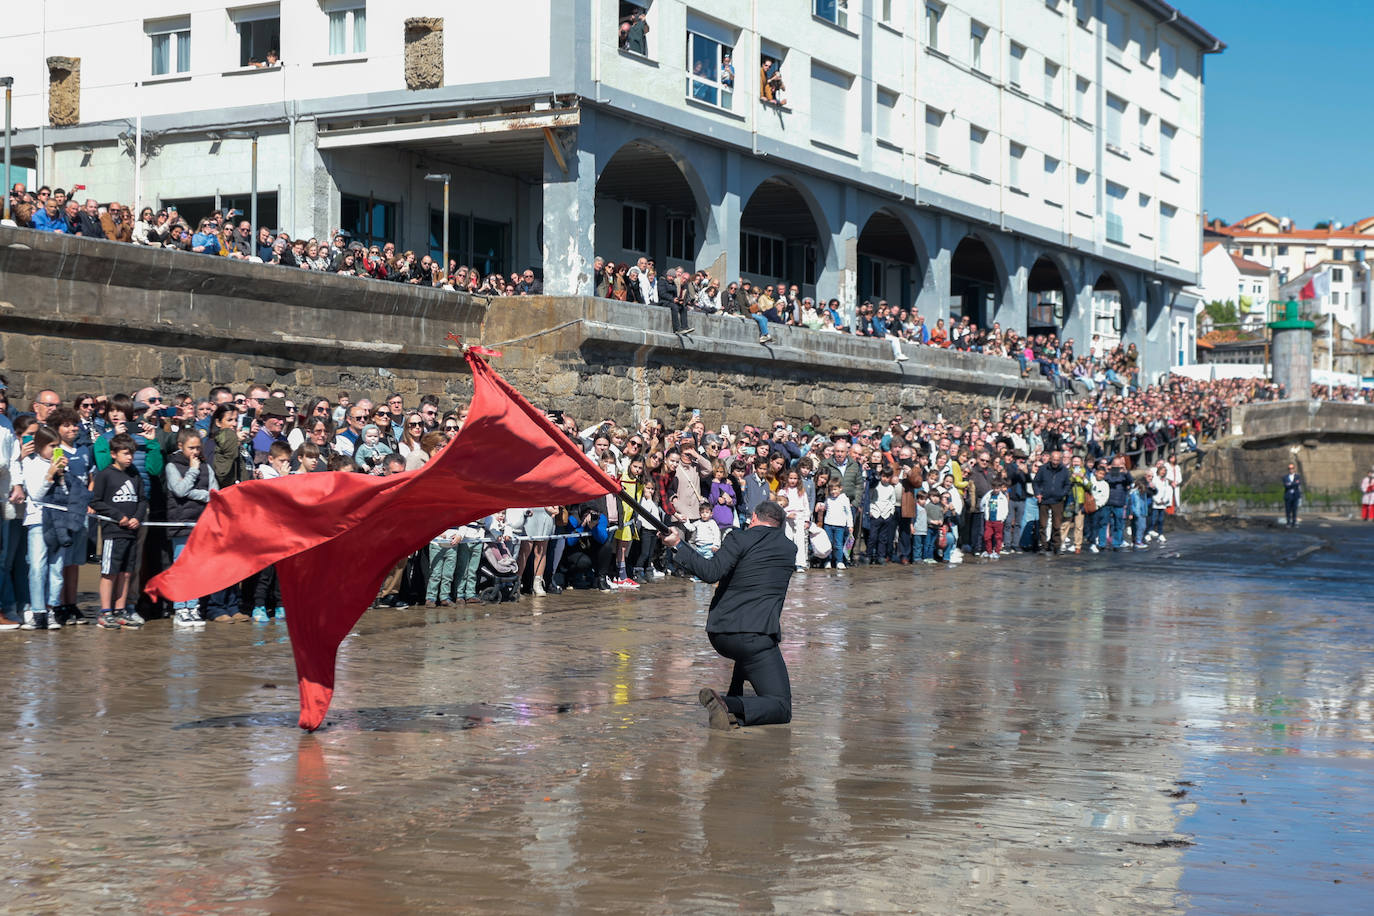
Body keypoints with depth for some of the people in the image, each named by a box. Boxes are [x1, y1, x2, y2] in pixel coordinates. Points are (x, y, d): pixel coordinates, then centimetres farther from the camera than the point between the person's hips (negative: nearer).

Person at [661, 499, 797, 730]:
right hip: (756, 637, -3)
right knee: (781, 707, -2)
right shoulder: (789, 549, 11)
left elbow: (712, 572, -14)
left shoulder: (739, 540, 0)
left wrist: (678, 547, -10)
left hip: (718, 634, 3)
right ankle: (731, 706, -27)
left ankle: (734, 698, 30)